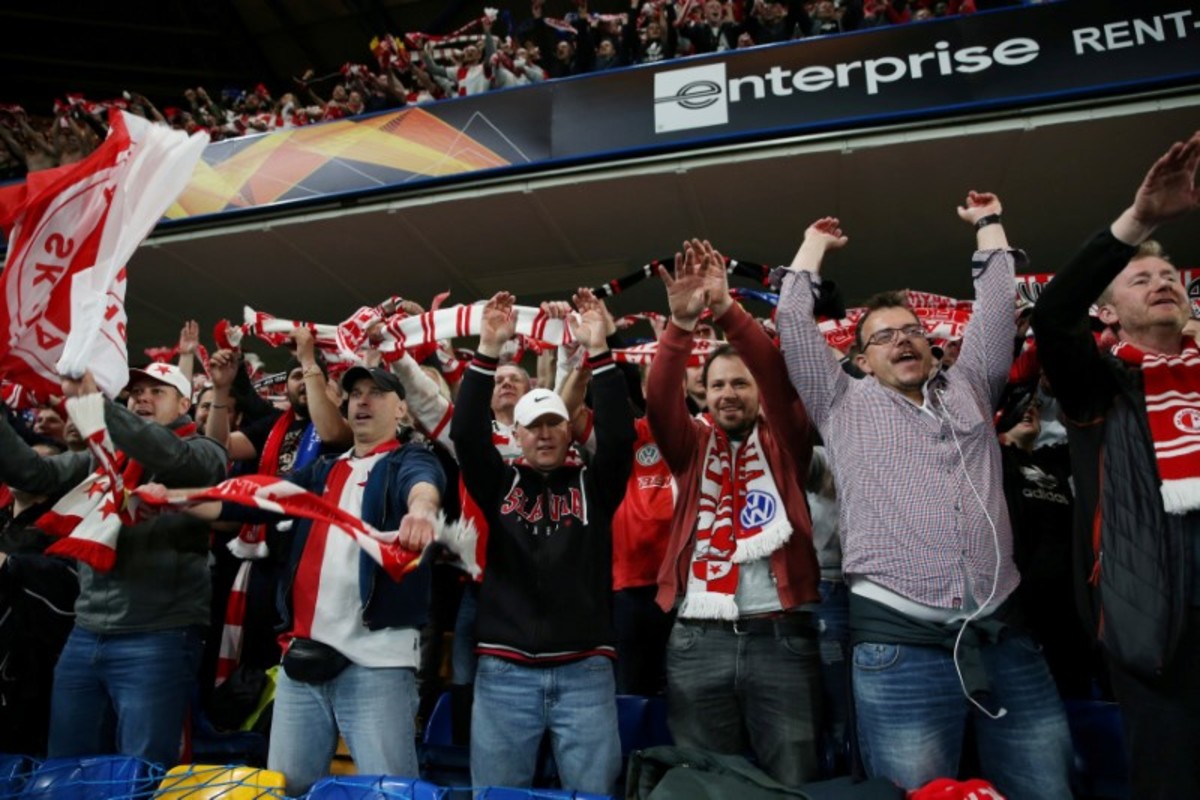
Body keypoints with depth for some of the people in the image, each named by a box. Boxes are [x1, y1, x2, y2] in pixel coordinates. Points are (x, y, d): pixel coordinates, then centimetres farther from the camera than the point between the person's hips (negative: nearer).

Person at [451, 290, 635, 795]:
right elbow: (465, 435, -5)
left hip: (585, 668, 0)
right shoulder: (500, 483, 8)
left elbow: (619, 435, -9)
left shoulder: (593, 484, 7)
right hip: (504, 668, 1)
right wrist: (488, 353, -12)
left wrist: (597, 353, -15)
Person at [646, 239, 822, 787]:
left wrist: (727, 311, -20)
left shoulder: (782, 441, 10)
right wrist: (681, 322, -21)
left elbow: (778, 374, -7)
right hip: (698, 637, 1)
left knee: (795, 781, 5)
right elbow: (660, 398, -6)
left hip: (781, 633, -1)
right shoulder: (693, 445, 12)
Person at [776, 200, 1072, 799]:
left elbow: (996, 310, 21)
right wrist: (814, 246, 23)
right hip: (900, 642, -3)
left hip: (1005, 638, 4)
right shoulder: (844, 404, 12)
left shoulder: (968, 391, 20)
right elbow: (793, 322, 11)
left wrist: (988, 225, 31)